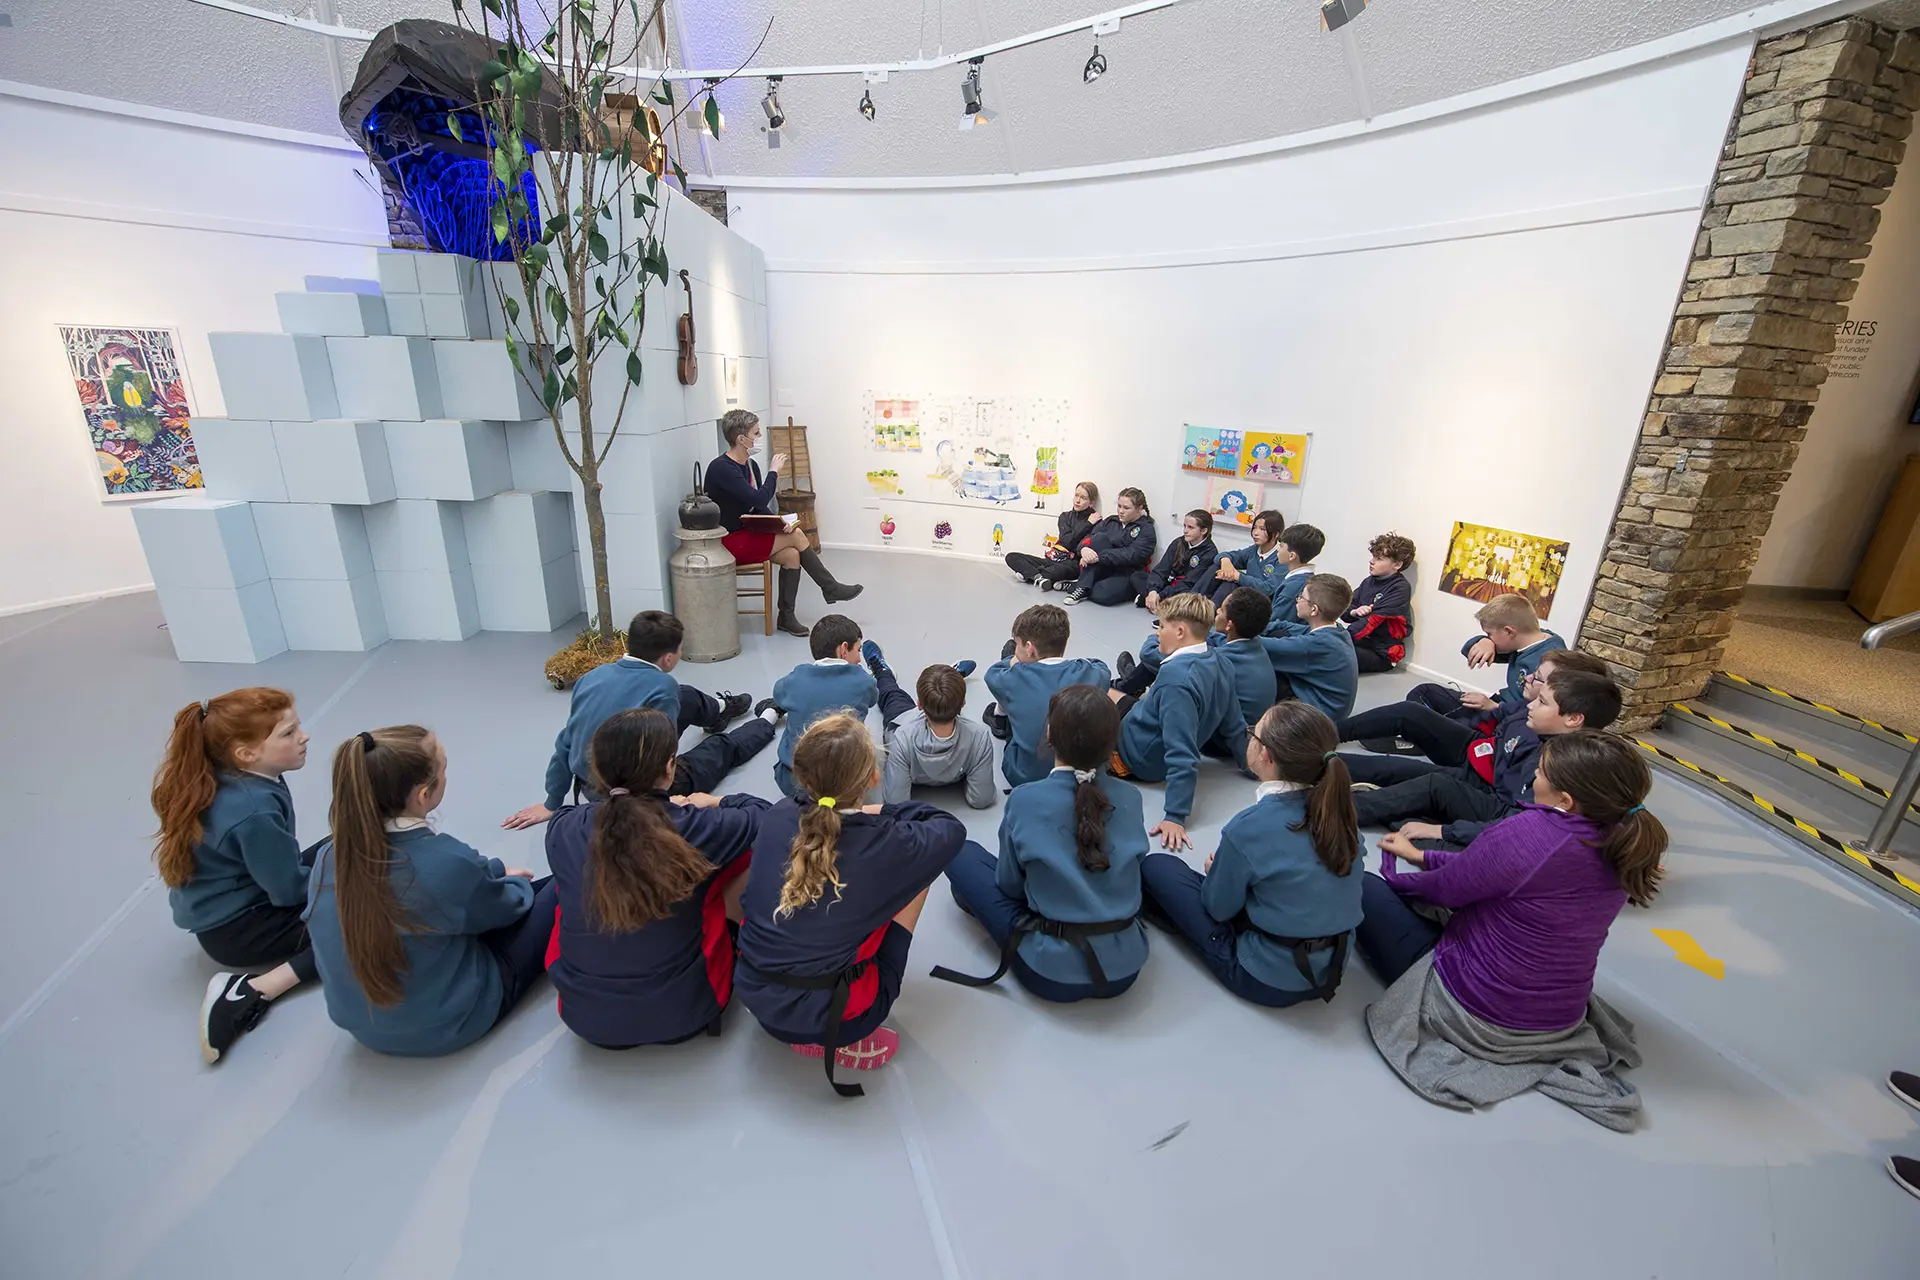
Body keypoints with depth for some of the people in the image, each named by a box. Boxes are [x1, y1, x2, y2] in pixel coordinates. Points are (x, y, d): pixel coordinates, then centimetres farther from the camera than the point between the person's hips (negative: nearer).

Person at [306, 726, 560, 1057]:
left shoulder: (329, 856, -15)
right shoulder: (447, 862, -34)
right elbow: (506, 906, -10)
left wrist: (494, 874, 15)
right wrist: (513, 880, 13)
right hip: (445, 1024, -6)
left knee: (500, 888, 22)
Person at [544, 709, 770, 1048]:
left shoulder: (562, 830, -13)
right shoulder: (697, 829, -22)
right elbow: (763, 814, -2)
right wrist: (716, 803, 15)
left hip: (583, 1016, 3)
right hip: (682, 1014, -3)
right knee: (751, 852, 6)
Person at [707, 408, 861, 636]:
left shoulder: (750, 465, 9)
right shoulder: (721, 468, -19)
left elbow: (760, 508, 8)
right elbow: (759, 500, -28)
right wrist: (774, 471, -13)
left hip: (745, 534, 9)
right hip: (729, 541, -9)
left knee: (791, 555, -12)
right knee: (795, 536, -16)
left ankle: (786, 617, -2)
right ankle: (830, 588, -1)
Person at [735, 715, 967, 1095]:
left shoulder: (777, 816, -5)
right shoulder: (883, 845, -17)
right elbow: (952, 829, 2)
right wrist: (884, 812, 8)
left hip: (756, 996, 5)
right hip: (832, 1017, -5)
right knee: (916, 863, 7)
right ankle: (851, 1038, 7)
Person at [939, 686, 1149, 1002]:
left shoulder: (1025, 799, -16)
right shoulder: (1130, 797, -6)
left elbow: (1010, 885, -1)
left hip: (1053, 974, -4)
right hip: (1125, 968, 4)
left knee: (961, 853, 7)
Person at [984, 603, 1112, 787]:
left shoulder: (1015, 679, -21)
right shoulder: (1093, 673, -14)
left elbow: (993, 673, 6)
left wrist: (1014, 662, 23)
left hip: (1026, 776, -2)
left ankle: (1001, 719, 44)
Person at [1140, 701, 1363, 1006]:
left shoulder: (1249, 827, -26)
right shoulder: (1337, 807, -9)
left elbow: (1218, 908, -12)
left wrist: (1216, 869, 10)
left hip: (1268, 980, -6)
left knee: (1156, 866, 3)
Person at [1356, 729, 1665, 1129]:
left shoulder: (1530, 833, -30)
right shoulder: (1622, 851, -6)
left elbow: (1446, 889, -15)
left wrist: (1394, 875, 6)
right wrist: (1421, 856, 12)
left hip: (1476, 1014, -8)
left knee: (1368, 890, 6)